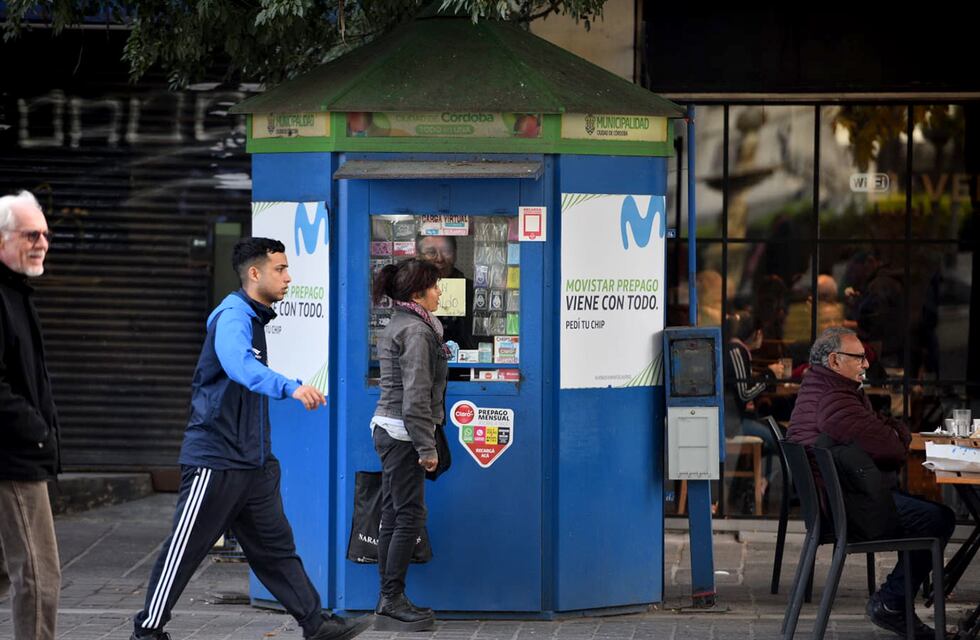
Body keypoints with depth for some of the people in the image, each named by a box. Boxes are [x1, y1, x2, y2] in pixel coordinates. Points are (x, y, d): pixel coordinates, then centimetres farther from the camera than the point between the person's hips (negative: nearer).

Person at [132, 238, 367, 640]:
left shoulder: (254, 320, 14)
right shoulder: (233, 317, -17)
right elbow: (240, 366, -38)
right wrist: (290, 388, -52)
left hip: (254, 463, 9)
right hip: (216, 459, -9)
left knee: (275, 547, 10)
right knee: (185, 550, -1)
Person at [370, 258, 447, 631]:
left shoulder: (400, 325, 16)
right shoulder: (416, 331, -15)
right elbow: (415, 396, -20)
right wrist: (427, 447, -18)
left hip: (389, 429, 10)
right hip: (403, 432, -10)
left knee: (393, 516, 11)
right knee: (409, 516, -7)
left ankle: (389, 600, 14)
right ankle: (392, 600, -5)